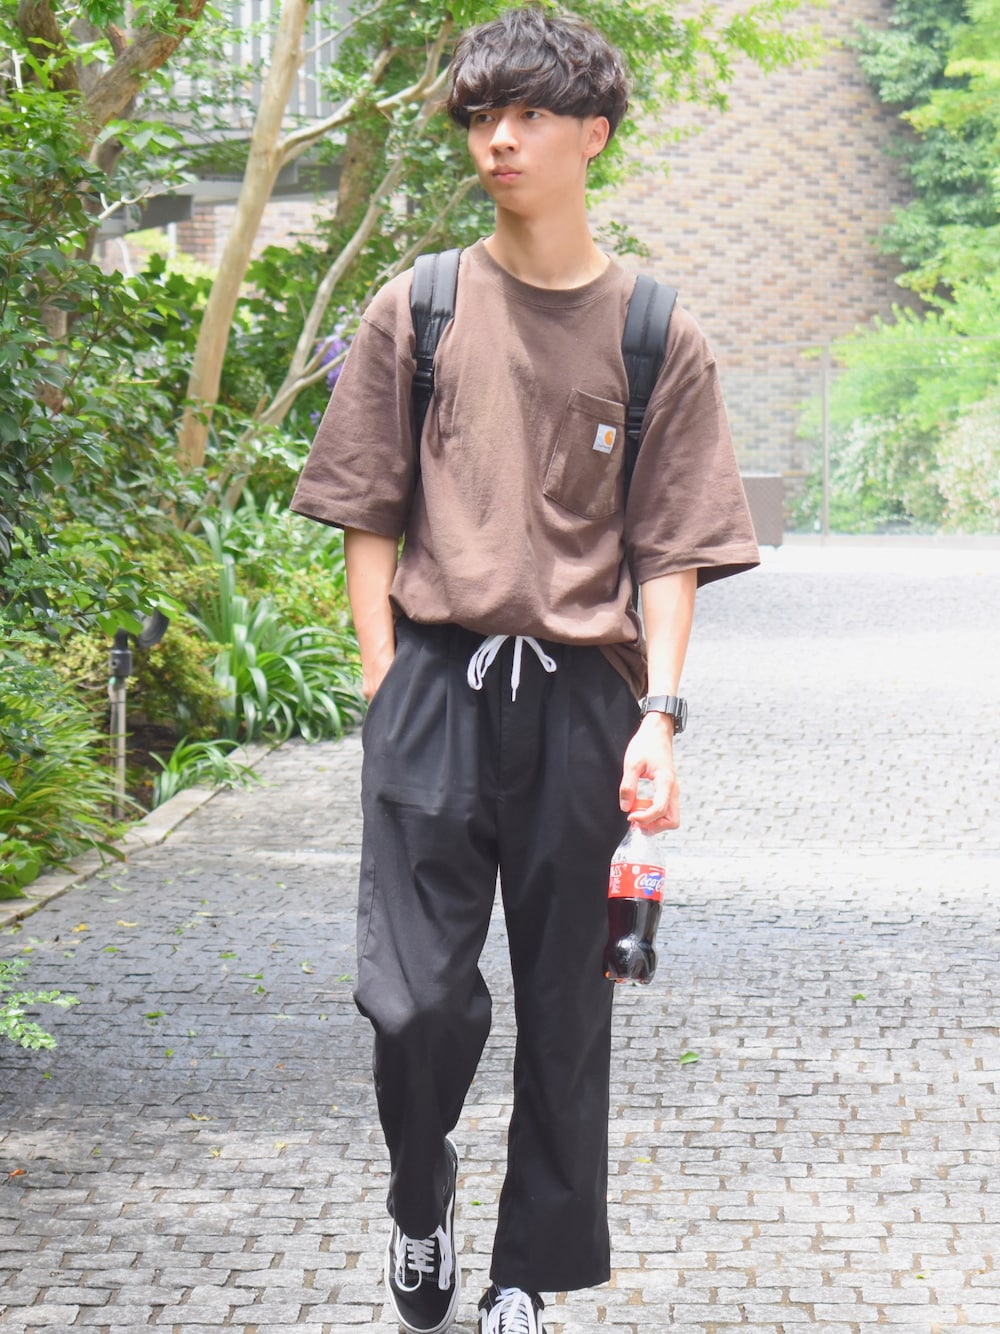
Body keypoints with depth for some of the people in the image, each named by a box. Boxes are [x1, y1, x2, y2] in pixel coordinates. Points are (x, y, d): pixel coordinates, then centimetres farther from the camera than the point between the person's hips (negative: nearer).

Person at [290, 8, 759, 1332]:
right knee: (417, 998, -7)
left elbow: (670, 550, 4)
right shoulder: (415, 313, 6)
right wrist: (386, 691, -1)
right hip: (437, 686, 0)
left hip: (580, 698, 1)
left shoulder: (657, 339, 5)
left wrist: (657, 709, -8)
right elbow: (371, 520, 7)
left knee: (563, 1007, 6)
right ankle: (418, 1207, 23)